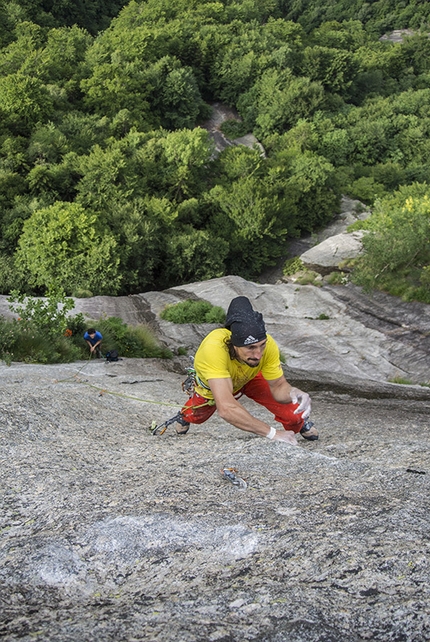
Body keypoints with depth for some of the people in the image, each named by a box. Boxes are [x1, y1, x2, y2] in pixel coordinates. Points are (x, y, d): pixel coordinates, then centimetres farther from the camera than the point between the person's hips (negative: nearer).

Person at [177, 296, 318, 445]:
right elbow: (226, 408, -53)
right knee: (197, 416, 24)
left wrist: (293, 392, -47)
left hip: (250, 378, 1)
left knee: (293, 413, -12)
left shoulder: (268, 344, -39)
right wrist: (272, 433, -52)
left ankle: (300, 421, 26)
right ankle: (185, 415, 62)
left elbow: (278, 386, -24)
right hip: (211, 384, -1)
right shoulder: (213, 348, -49)